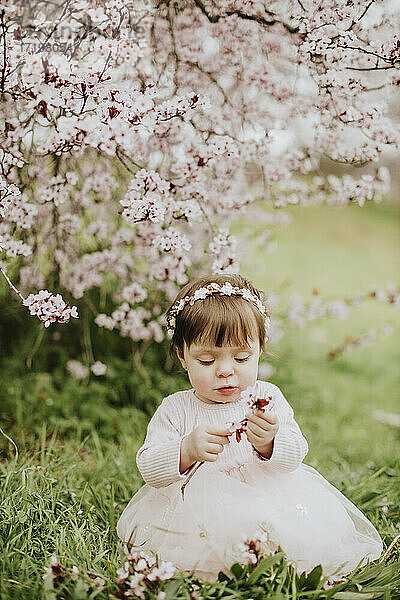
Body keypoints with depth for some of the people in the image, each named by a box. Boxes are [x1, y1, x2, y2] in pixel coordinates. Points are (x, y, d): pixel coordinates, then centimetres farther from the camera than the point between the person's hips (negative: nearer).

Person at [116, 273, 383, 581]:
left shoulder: (268, 398, 3)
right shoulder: (175, 409, 0)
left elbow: (295, 454, -3)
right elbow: (148, 468, -7)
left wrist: (269, 443, -28)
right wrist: (187, 450, -27)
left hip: (267, 498, 3)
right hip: (200, 508, -2)